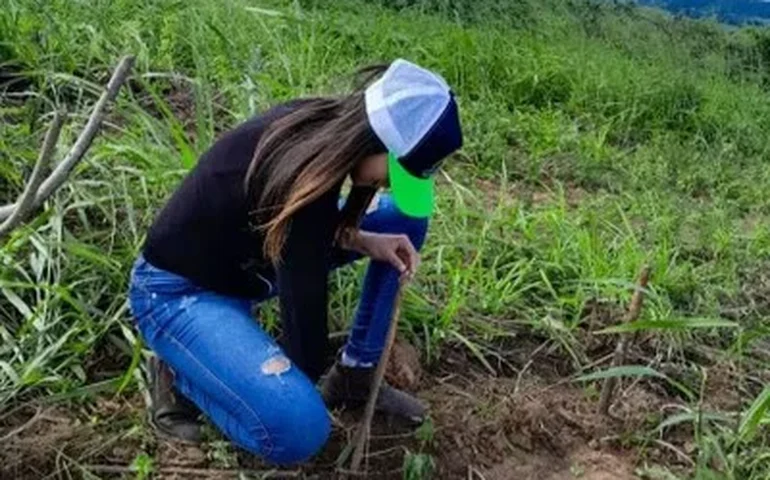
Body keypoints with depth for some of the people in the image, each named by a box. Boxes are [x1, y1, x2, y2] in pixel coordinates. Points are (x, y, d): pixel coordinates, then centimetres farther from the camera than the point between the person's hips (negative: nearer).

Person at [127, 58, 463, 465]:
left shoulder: (320, 124, -10)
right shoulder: (298, 175, -35)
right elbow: (304, 315, -27)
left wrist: (364, 241, -7)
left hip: (243, 263, 9)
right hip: (177, 288, -9)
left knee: (403, 219, 1)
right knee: (298, 428, -32)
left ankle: (355, 375, 9)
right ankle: (178, 376, -3)